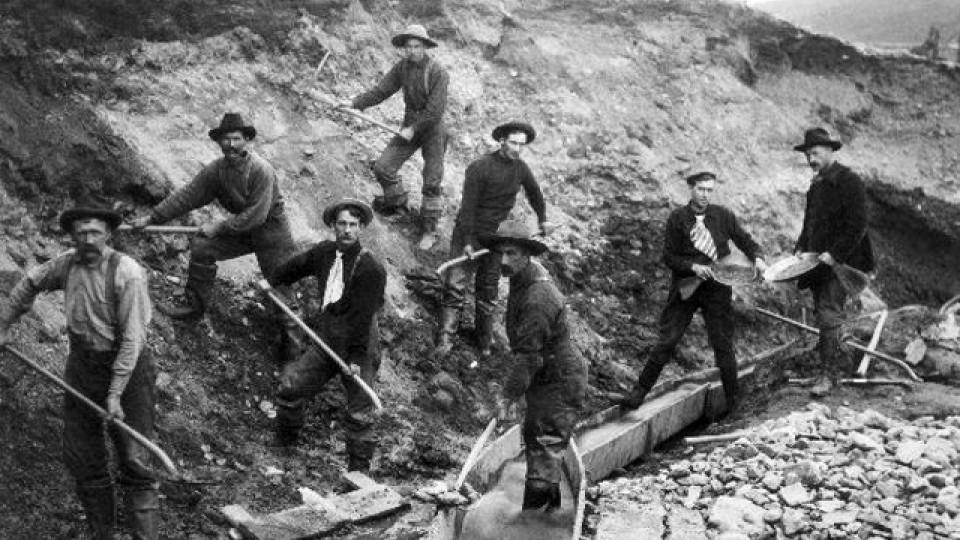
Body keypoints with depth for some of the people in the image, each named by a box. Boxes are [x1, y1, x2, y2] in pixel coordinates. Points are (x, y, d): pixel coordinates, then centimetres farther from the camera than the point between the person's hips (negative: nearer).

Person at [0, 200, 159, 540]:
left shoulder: (126, 272, -19)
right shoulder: (67, 264, -1)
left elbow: (132, 338, -20)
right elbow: (29, 284, 21)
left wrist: (115, 394, -20)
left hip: (127, 368, -6)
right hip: (82, 365, 6)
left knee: (135, 463, -5)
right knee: (82, 459, 12)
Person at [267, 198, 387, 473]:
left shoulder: (371, 269, -17)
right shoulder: (325, 252, 4)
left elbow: (363, 317, -20)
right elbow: (296, 266, 24)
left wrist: (356, 357, -20)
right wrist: (271, 282, 37)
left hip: (359, 348, -7)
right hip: (326, 343, 7)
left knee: (359, 414, -3)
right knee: (291, 386, 10)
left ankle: (359, 469, 8)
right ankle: (284, 442, 32)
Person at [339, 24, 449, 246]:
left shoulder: (438, 73, -19)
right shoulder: (402, 67, -2)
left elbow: (435, 111, -20)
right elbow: (381, 90, -1)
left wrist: (413, 129, -18)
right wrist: (355, 103, -12)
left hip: (432, 130, -5)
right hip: (410, 127, 5)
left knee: (431, 183, -1)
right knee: (382, 167, -1)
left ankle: (429, 231, 12)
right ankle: (397, 203, 27)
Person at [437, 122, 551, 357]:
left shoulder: (521, 168, 1)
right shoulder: (480, 167, -16)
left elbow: (534, 192, 22)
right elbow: (468, 206, -16)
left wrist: (542, 219, 32)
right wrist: (467, 242, -18)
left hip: (496, 235, 5)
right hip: (469, 233, -4)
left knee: (489, 288, 10)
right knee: (455, 284, -10)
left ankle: (485, 338, 22)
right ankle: (446, 337, -9)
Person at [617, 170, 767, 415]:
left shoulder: (723, 215, 2)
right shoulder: (677, 218, -2)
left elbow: (745, 240, 9)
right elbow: (669, 257, -1)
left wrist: (757, 258, -11)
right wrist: (693, 267, -17)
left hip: (717, 288, 1)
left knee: (723, 344, 6)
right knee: (666, 341, -4)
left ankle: (733, 401, 22)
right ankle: (639, 393, 2)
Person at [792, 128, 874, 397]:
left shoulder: (849, 181, -10)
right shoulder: (817, 184, 16)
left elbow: (857, 226, -15)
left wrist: (834, 254, -20)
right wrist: (800, 249, 11)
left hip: (839, 262, -8)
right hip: (817, 263, 8)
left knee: (829, 315, -11)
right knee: (822, 313, 10)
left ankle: (828, 374, -6)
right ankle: (836, 361, 20)